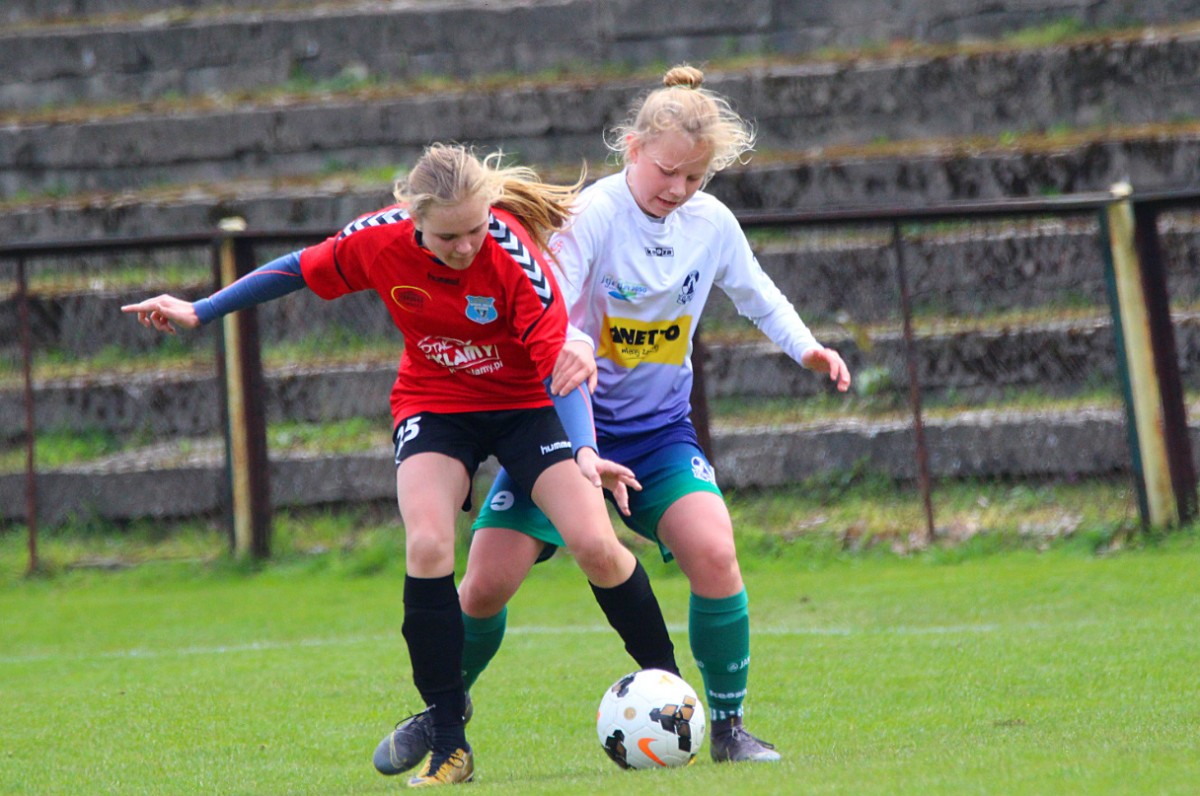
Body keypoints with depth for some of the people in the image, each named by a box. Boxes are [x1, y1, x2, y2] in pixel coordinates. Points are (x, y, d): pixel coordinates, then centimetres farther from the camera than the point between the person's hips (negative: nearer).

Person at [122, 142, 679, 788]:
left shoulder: (513, 254, -28)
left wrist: (585, 452, -42)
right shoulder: (380, 240, -21)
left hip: (524, 404, -1)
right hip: (434, 404, 1)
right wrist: (200, 312, 5)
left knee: (594, 545, -19)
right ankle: (448, 744, -15)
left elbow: (558, 359, -28)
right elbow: (300, 271, -2)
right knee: (427, 547, -23)